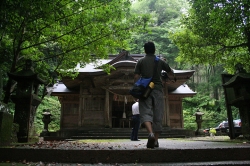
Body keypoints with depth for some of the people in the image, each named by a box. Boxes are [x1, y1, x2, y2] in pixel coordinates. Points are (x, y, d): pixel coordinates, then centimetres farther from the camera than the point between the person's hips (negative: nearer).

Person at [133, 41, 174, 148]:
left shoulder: (140, 62, 6)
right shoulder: (160, 61, 10)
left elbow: (136, 77, -2)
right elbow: (171, 73, 20)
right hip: (158, 90, 2)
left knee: (145, 113, -5)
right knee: (158, 115, 6)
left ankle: (150, 133, -31)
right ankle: (156, 140, 8)